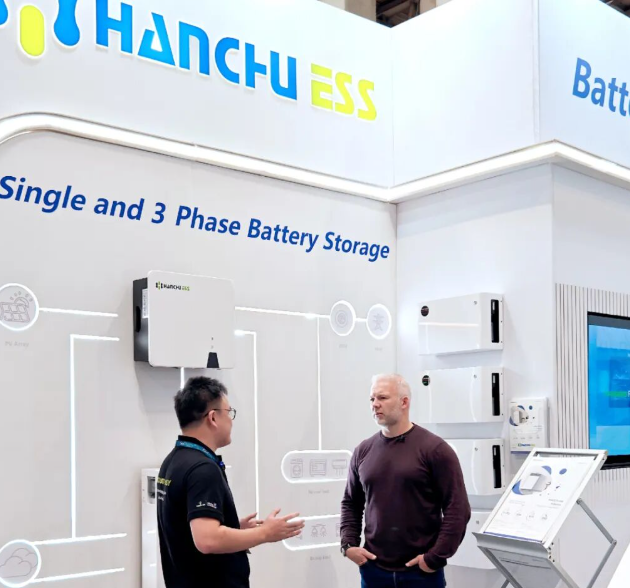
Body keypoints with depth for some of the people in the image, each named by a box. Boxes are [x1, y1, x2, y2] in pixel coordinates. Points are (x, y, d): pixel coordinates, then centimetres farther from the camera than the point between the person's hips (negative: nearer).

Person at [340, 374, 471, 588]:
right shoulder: (363, 451, 7)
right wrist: (348, 544, 3)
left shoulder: (434, 449, -6)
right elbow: (350, 503, 17)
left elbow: (457, 508, -9)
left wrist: (436, 557, -11)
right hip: (373, 569, 4)